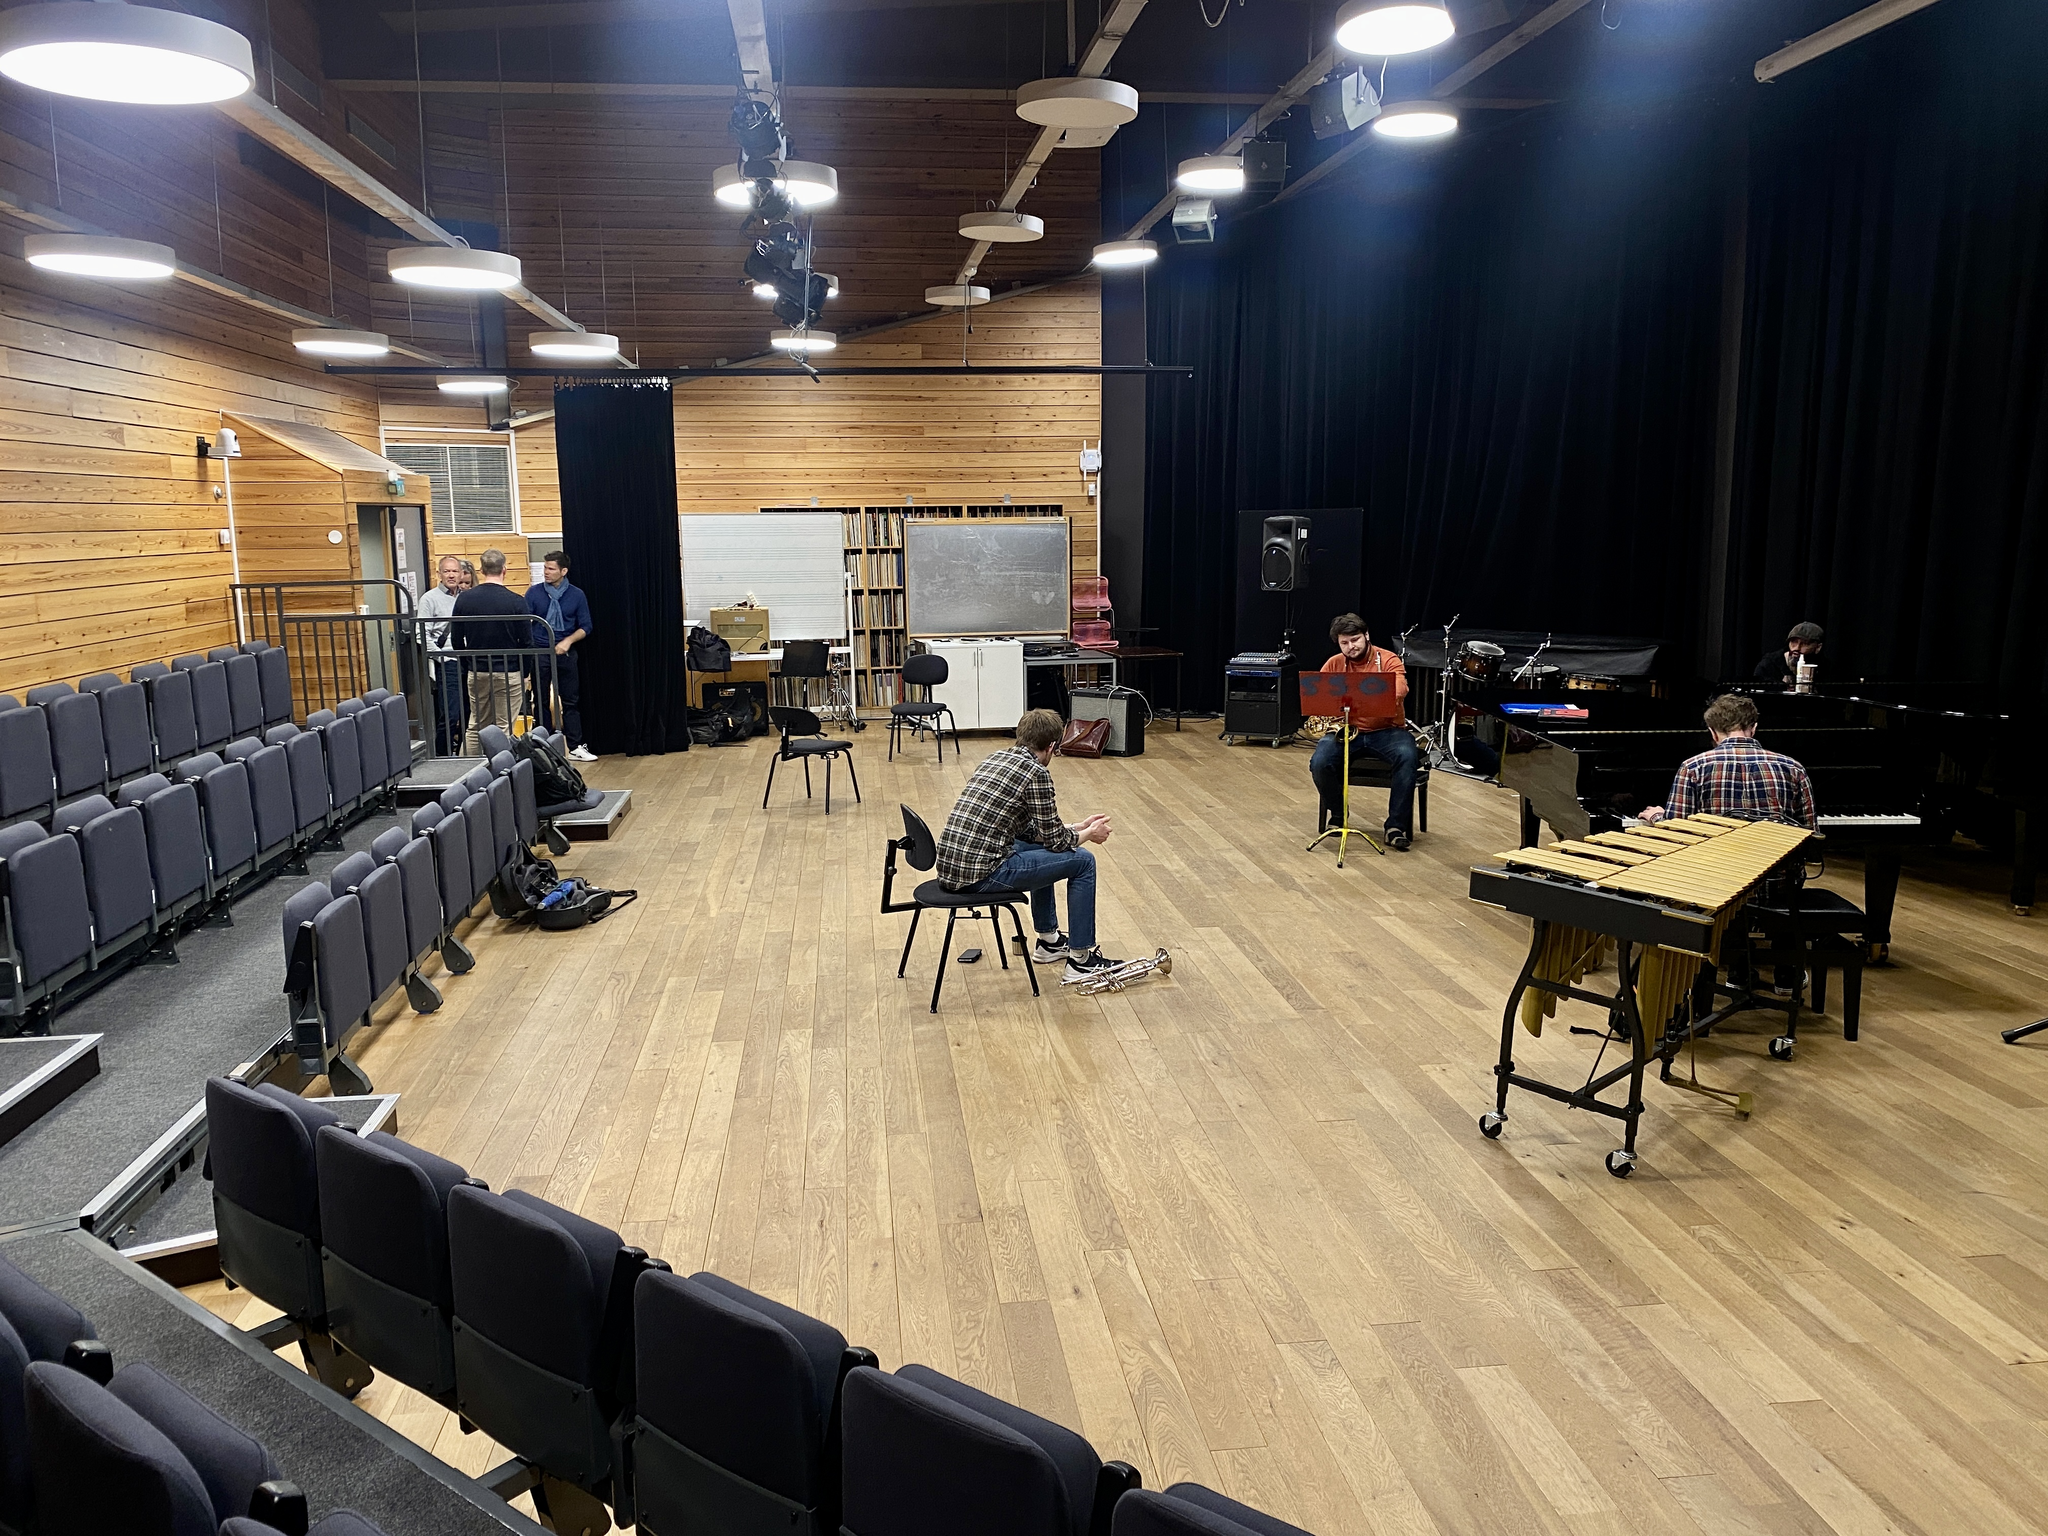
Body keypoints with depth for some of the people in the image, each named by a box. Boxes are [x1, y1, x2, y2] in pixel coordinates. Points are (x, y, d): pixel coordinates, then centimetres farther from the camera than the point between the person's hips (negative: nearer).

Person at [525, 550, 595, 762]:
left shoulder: (576, 595, 0)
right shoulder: (534, 592, -1)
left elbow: (585, 627, 1)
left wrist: (568, 641, -14)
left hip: (565, 654, 0)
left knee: (571, 701, 3)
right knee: (542, 701, 7)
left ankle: (576, 747, 8)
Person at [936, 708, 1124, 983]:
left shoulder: (994, 758, 15)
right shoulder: (1037, 773, -10)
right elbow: (1056, 840, -3)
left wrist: (1077, 827, 30)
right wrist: (1089, 834, 17)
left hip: (949, 868, 9)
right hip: (980, 875, -9)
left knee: (1041, 849, 31)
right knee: (1082, 861, 3)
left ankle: (1049, 941, 40)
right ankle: (1081, 960, 11)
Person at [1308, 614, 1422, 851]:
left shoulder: (1388, 660, -4)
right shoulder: (1334, 664, 6)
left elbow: (1399, 691, -22)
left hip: (1387, 729, -2)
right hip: (1346, 730, 2)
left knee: (1408, 758, -32)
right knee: (1319, 762, -26)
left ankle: (1396, 827, -23)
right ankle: (1338, 814, 3)